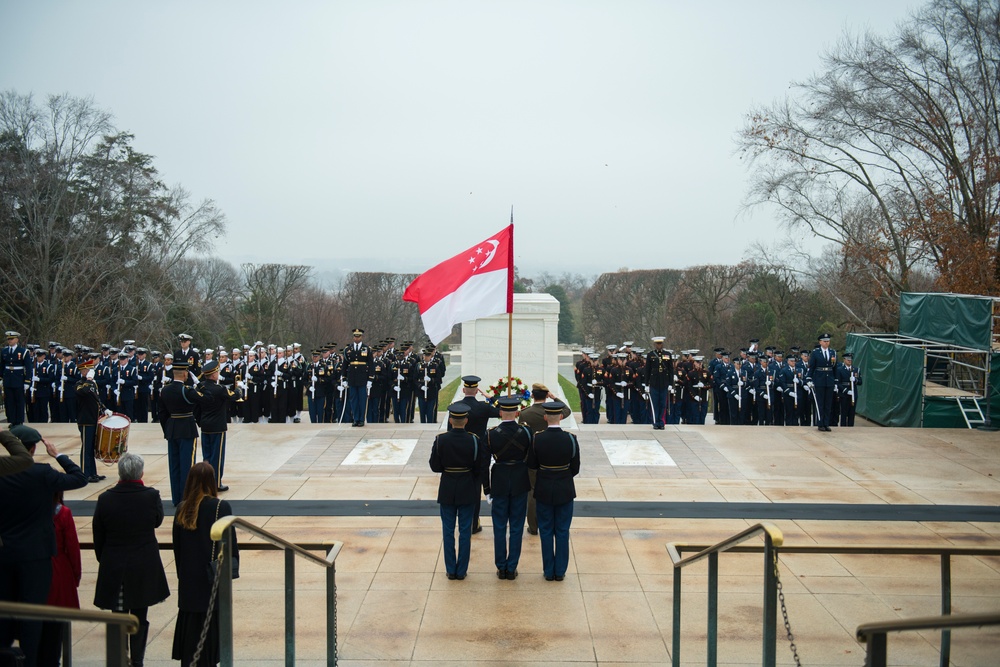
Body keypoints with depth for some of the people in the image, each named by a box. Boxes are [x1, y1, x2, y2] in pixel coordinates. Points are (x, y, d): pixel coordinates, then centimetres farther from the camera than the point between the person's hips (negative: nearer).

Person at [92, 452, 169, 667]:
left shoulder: (105, 499, -10)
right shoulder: (151, 496, -14)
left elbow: (98, 537, -2)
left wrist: (103, 560, 13)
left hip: (113, 569, 1)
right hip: (144, 568, 0)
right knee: (139, 617, 12)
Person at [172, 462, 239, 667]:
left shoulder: (182, 509, -2)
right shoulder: (221, 507, -12)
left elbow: (177, 545, 5)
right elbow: (230, 541, -8)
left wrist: (182, 571, 15)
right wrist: (232, 568, 3)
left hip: (188, 576, 3)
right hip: (213, 576, -3)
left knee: (190, 622, 10)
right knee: (211, 623, 5)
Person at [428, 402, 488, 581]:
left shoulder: (440, 440, -11)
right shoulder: (474, 440, -12)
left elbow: (435, 467, -6)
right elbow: (481, 468, -8)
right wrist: (476, 485, 8)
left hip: (447, 490, 0)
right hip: (468, 490, 0)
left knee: (448, 530, 11)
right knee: (465, 531, 9)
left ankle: (450, 570, 16)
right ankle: (462, 570, 14)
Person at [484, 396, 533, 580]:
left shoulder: (491, 434, -11)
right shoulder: (526, 432, -10)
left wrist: (487, 489, 2)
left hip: (499, 483, 0)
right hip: (520, 484, 1)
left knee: (499, 527, 10)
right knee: (517, 527, 9)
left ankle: (501, 568, 16)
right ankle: (512, 568, 14)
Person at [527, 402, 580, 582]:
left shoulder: (537, 439, -13)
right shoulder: (571, 439, -13)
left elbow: (531, 464, -3)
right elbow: (575, 468, -5)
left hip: (543, 490, 0)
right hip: (565, 490, 0)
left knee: (546, 531, 11)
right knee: (562, 531, 11)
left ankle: (549, 571, 17)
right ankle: (560, 571, 16)